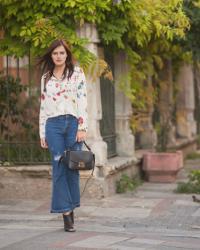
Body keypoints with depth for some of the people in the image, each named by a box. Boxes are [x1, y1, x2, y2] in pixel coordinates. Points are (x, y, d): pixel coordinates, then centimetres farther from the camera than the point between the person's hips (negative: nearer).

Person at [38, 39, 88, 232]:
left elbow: (82, 101, -2)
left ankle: (70, 207, 12)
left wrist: (82, 128, -10)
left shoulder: (77, 73, 5)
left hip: (73, 123, -1)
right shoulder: (46, 77, 13)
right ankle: (66, 211, -5)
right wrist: (42, 133, 9)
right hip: (53, 125, 2)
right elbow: (43, 106, 14)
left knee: (72, 167, 1)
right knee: (59, 168, -5)